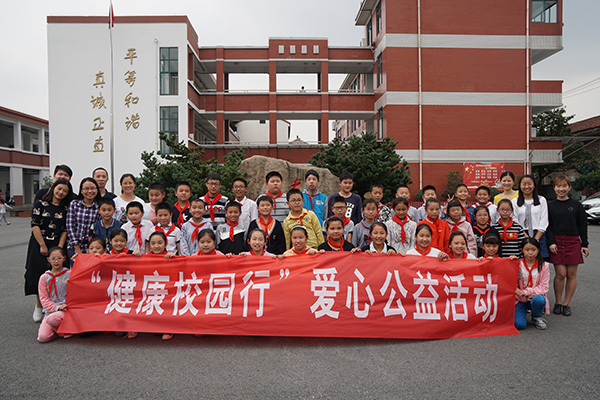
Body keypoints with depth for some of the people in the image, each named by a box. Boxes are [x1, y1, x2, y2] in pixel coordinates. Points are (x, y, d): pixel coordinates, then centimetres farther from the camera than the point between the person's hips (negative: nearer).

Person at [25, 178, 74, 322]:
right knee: (39, 273, -1)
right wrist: (42, 246, -10)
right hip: (39, 243, -2)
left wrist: (59, 248, -6)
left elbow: (65, 230, 4)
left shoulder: (65, 209, 7)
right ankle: (38, 306, 14)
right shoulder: (40, 204, 0)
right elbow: (35, 225, -6)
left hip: (57, 245, 2)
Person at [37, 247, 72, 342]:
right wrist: (57, 307, -11)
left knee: (52, 319, -34)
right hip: (50, 310, 2)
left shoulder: (70, 274, 2)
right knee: (42, 337, -17)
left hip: (66, 309, -2)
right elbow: (43, 298, 2)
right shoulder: (44, 277, 6)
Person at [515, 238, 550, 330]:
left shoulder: (543, 266, -2)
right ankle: (524, 310, 12)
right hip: (520, 299, -1)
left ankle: (536, 317, -3)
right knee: (519, 324, -24)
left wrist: (525, 292, -20)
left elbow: (544, 287, -7)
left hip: (536, 296, 2)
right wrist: (523, 297, -21)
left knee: (538, 299, -37)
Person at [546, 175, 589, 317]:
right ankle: (558, 303, 11)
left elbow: (583, 226, 7)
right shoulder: (550, 205, 6)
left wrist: (584, 245, 3)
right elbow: (547, 226, 2)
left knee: (571, 274, 3)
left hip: (573, 242, 1)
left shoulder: (577, 205, 7)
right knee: (560, 274, -4)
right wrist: (551, 242, -9)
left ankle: (566, 304, 15)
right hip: (556, 242, -1)